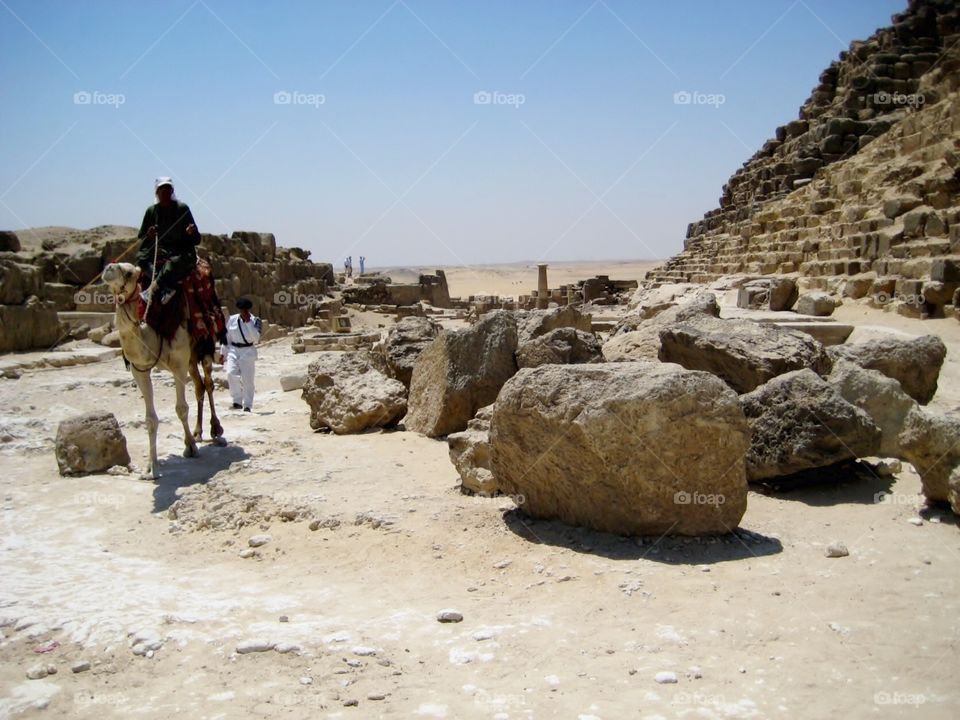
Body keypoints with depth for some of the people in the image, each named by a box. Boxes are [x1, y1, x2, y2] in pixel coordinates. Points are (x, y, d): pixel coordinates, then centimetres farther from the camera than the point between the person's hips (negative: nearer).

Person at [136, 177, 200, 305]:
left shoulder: (182, 208, 5)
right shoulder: (151, 211, 12)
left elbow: (196, 239, 4)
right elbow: (141, 239, 12)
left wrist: (191, 233, -19)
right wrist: (148, 236, -11)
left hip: (180, 251, -3)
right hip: (158, 250, 3)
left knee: (178, 261, -37)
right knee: (141, 257, -26)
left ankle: (153, 288, -40)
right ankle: (168, 286, -38)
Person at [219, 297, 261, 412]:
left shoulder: (255, 321, -1)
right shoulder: (232, 320, 5)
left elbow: (256, 337, -15)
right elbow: (227, 337, 13)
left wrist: (248, 322, -18)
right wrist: (223, 353, 12)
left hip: (248, 352, -1)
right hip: (233, 350, 2)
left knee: (247, 380, -1)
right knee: (231, 373, -21)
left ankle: (247, 406, 9)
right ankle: (237, 401, -10)